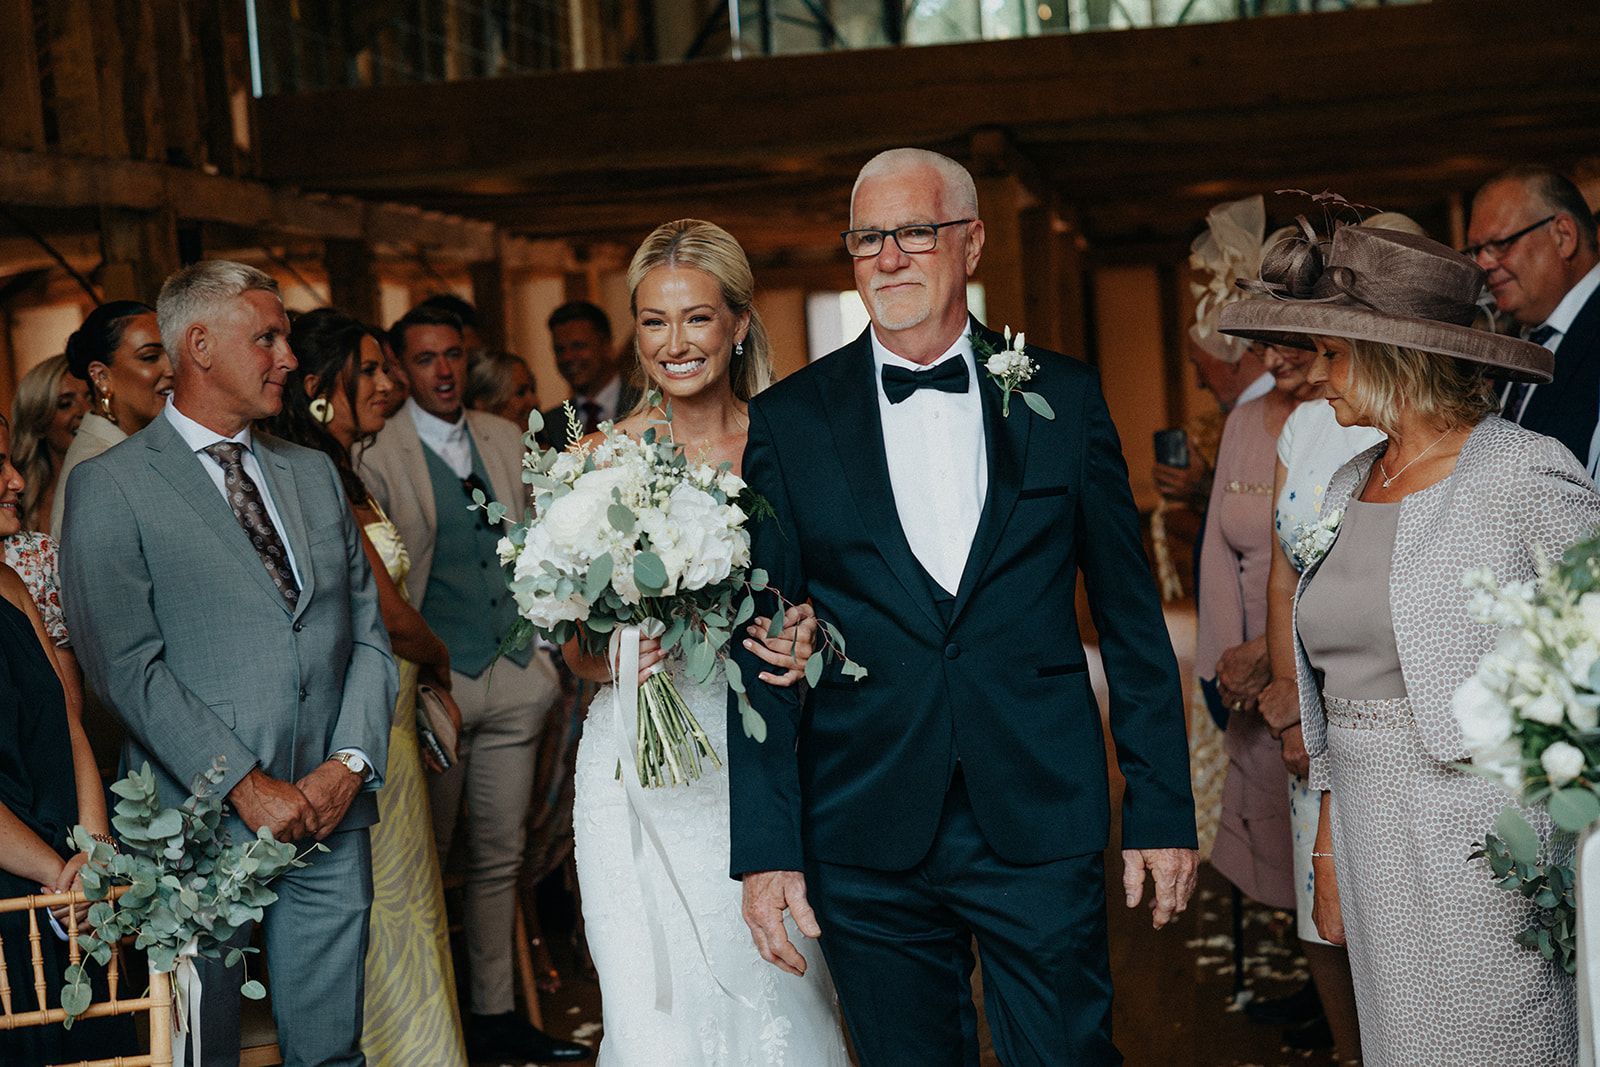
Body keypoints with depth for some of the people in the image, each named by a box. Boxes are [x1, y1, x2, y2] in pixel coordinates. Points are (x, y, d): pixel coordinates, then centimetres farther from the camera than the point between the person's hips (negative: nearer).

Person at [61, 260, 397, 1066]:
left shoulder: (315, 473, 15)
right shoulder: (110, 486, -4)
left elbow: (367, 634, 11)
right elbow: (127, 667, -12)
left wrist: (350, 763, -4)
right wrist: (246, 787, -15)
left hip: (330, 813, 5)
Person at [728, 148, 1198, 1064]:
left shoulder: (1062, 398, 3)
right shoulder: (790, 422, 2)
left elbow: (1132, 618, 5)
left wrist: (1164, 809, 3)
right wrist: (766, 847, -4)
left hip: (1043, 824, 0)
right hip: (867, 842, 1)